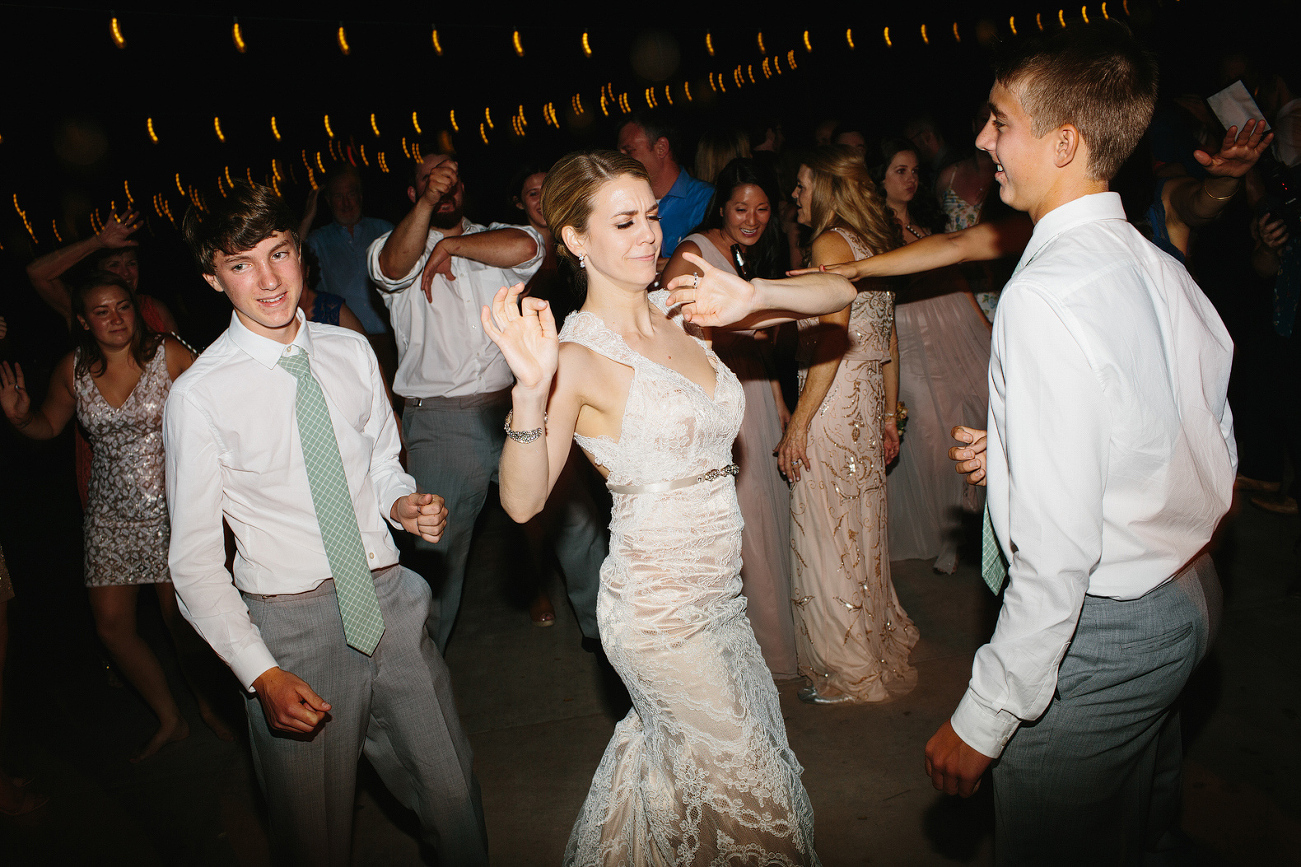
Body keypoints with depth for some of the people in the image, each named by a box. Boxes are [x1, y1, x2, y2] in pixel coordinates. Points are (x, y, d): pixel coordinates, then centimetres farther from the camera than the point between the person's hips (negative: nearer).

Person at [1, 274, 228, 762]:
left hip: (171, 506, -4)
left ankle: (206, 703, 30)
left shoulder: (169, 354, -10)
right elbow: (49, 425, 17)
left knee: (181, 618, 1)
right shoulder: (73, 370, 2)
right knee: (111, 624, 6)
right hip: (112, 515, 4)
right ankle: (169, 720, 26)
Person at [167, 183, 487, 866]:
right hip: (292, 628, -3)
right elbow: (195, 563, -8)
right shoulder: (198, 396, -12)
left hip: (389, 602, 4)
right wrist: (262, 674, -16)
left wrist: (402, 503, -7)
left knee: (454, 798, 13)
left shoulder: (350, 351, 1)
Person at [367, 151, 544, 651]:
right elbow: (394, 267, -20)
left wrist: (451, 245, -8)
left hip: (511, 408, 3)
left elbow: (526, 247, -13)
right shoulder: (396, 246, 6)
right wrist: (427, 204, -34)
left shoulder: (491, 239, 12)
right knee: (439, 549, -1)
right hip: (439, 425, -2)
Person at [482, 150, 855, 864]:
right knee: (749, 790, 10)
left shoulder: (681, 311, 0)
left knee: (667, 753, 27)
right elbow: (523, 501, -25)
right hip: (658, 608, -6)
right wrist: (531, 388, -39)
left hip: (716, 591, 7)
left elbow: (835, 294, 0)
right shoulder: (578, 355, -17)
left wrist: (752, 296, -19)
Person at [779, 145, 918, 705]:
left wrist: (798, 421, -19)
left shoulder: (829, 243, -12)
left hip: (834, 401, -9)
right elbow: (888, 338, 15)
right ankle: (882, 637, 33)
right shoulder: (875, 243, 14)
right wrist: (890, 413, 20)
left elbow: (833, 340, -20)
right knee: (861, 527, 19)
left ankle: (852, 672, 13)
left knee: (830, 535, 1)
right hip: (869, 398, 9)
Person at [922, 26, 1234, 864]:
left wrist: (984, 717, -19)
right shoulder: (1163, 271, 1)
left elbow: (1057, 551, -28)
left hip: (1095, 630, -8)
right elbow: (1216, 460, 11)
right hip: (1188, 603, 8)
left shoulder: (1043, 297, -26)